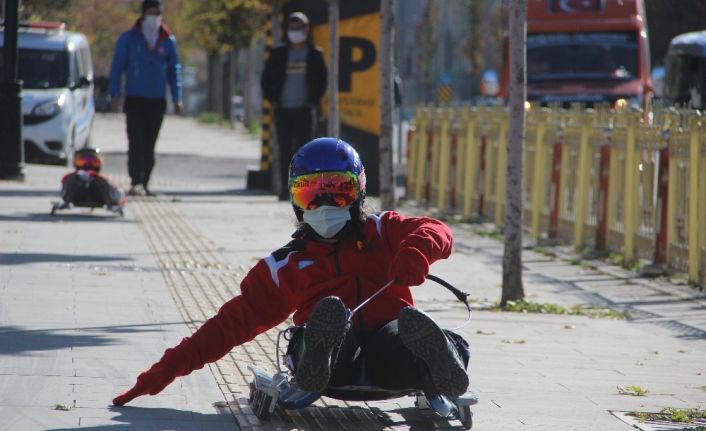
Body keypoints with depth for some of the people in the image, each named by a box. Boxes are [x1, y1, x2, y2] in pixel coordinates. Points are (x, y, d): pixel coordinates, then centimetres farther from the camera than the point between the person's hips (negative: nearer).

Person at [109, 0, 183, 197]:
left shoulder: (168, 41, 6)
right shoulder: (129, 38, 1)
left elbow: (174, 70, 12)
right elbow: (117, 67, 2)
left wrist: (177, 98, 3)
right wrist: (115, 95, -7)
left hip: (157, 101, 2)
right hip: (134, 99, -2)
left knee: (149, 145, 7)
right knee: (136, 143, -13)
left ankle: (143, 184, 14)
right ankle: (136, 182, -20)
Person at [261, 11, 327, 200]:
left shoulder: (315, 55, 4)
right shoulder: (278, 54, 8)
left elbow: (322, 80, 8)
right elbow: (266, 78, 12)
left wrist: (314, 100, -3)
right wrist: (272, 99, 1)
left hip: (305, 109, -2)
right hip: (283, 110, 2)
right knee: (285, 150, 3)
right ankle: (285, 189, 6)